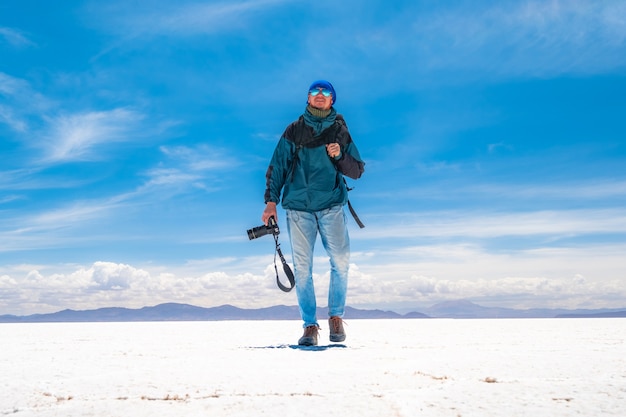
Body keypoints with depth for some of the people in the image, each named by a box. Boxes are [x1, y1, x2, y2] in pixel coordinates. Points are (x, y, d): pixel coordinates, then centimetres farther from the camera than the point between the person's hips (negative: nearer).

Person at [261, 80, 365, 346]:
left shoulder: (340, 131, 12)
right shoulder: (293, 131, 11)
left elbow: (357, 171, 11)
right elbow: (277, 166, 9)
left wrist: (340, 156, -8)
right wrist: (271, 200, 0)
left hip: (331, 206, 0)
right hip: (298, 207, 0)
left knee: (340, 261, -11)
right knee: (302, 267, -2)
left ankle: (336, 316, 8)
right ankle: (310, 326, 6)